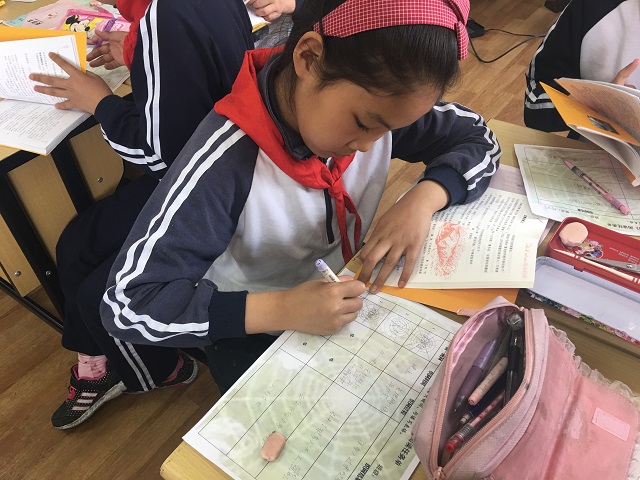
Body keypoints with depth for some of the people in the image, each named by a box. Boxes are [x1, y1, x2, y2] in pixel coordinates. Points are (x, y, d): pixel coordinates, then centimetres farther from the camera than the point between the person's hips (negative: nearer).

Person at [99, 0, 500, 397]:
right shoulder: (224, 162, -33)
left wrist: (424, 197, -24)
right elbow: (126, 305, -30)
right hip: (255, 332, -4)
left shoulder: (374, 98, -18)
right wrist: (281, 310, -38)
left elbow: (478, 138, -4)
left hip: (347, 290, 4)